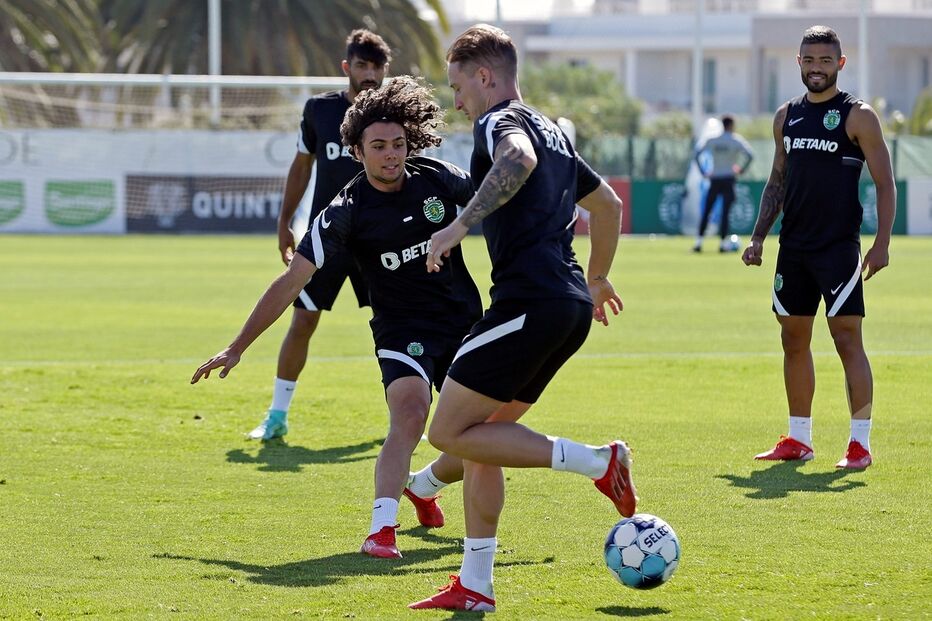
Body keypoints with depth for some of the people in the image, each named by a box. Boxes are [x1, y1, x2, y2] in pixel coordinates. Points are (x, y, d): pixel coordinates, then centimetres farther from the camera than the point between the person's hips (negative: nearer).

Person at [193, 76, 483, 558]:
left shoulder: (439, 179, -7)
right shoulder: (347, 212, -15)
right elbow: (291, 280, -13)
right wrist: (237, 348, -14)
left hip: (464, 321, 4)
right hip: (402, 331, -4)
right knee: (410, 411, -32)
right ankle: (381, 528, -36)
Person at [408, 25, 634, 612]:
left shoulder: (498, 122, -4)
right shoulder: (551, 130, 24)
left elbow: (519, 159, -30)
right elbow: (607, 203, 36)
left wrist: (462, 224, -34)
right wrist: (597, 279, 48)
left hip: (530, 298, -10)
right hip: (571, 307, 10)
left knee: (451, 432, -7)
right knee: (481, 436, 13)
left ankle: (598, 462, -10)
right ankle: (475, 586, 11)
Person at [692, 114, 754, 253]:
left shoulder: (712, 141, 5)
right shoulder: (736, 141, -3)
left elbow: (697, 154, 2)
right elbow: (750, 155, -14)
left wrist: (703, 172, 5)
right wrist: (742, 169, -3)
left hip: (714, 180, 2)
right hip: (728, 180, -2)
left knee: (706, 212, 7)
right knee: (725, 212, 0)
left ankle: (698, 242, 3)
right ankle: (723, 243, -3)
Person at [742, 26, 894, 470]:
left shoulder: (857, 116, -5)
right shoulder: (786, 117, 12)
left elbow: (884, 183, -6)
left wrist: (882, 243, -15)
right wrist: (758, 237, 11)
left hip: (839, 246, -6)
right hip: (794, 246, 6)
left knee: (847, 338, -8)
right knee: (794, 340, 9)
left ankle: (861, 442, -5)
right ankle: (798, 439, 18)